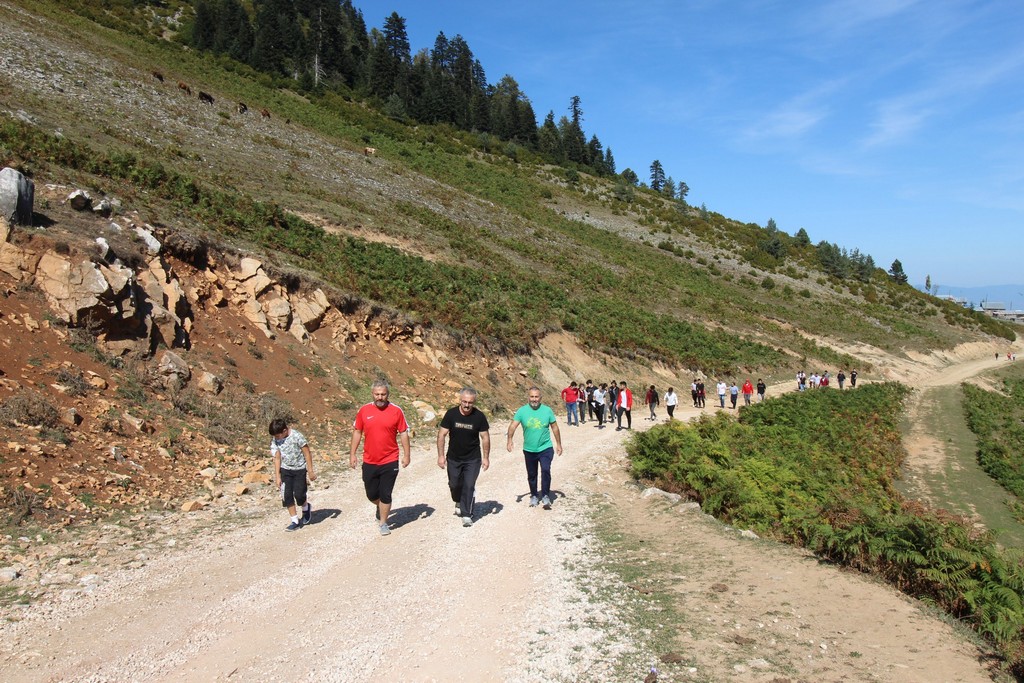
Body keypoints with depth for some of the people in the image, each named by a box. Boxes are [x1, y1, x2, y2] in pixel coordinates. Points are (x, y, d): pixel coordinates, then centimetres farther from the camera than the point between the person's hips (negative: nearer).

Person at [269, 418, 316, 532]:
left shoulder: (297, 436, -20)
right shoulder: (275, 440, -5)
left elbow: (307, 453, -13)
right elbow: (277, 458, 2)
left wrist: (310, 471, -11)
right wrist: (277, 476, 0)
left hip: (300, 469, -4)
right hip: (285, 470, 4)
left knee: (299, 495, -8)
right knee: (287, 496, -2)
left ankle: (306, 508, 25)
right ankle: (295, 521, 8)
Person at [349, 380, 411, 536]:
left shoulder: (396, 411, -7)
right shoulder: (364, 411, -2)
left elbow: (404, 433, -1)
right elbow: (357, 432, 6)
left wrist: (406, 455, -3)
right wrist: (352, 454, 4)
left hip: (390, 462, -2)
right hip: (369, 462, 2)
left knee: (385, 495, 3)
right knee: (371, 495, 14)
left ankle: (383, 523, 21)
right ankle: (381, 507, 45)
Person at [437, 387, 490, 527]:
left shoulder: (479, 416, -12)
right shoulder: (451, 414, -12)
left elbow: (485, 437, -4)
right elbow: (442, 434, -7)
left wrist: (486, 458, -4)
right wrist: (441, 455, -11)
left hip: (473, 459, -2)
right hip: (453, 458, 2)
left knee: (469, 486, -7)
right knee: (454, 484, 14)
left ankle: (466, 515, 3)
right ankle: (458, 502, 45)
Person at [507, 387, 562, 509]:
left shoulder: (547, 410, -5)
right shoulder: (522, 411, -7)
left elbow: (554, 427, 4)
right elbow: (513, 426, -14)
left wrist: (558, 444, 7)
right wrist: (510, 440, -29)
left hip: (545, 448, -1)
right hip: (529, 450, 1)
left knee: (545, 470, -20)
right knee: (531, 475, 13)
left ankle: (545, 495, -5)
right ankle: (534, 495, 34)